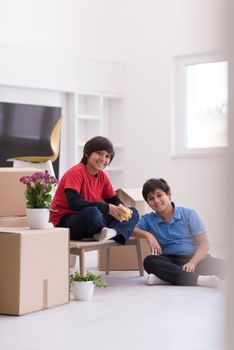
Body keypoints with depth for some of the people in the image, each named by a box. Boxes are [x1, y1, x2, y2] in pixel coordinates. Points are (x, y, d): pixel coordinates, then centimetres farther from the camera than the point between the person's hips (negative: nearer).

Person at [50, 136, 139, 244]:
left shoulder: (102, 176, 8)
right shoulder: (76, 172, -15)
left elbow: (114, 200, 14)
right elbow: (74, 203, -29)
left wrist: (121, 208, -13)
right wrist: (107, 208, -32)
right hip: (64, 223, -8)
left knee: (133, 213, -2)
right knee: (91, 211, -41)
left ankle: (114, 231, -32)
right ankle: (102, 232, -11)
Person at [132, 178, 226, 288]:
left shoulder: (188, 214, 5)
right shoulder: (148, 219, 13)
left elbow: (204, 244, -1)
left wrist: (192, 263, -18)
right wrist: (147, 234, -17)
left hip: (193, 258, -1)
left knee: (220, 265, -29)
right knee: (149, 261, -31)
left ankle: (166, 277, -34)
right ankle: (197, 279, -42)